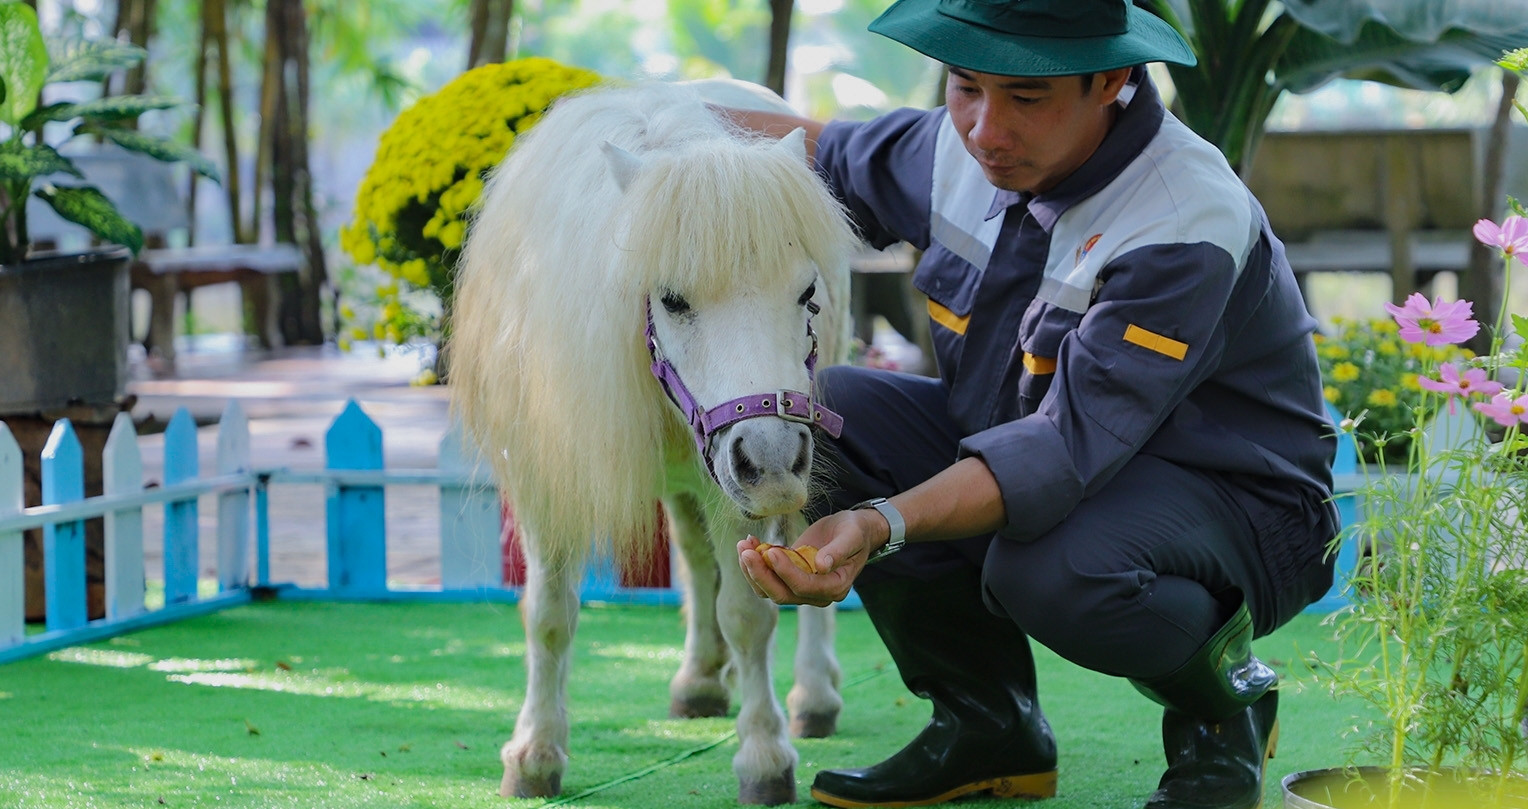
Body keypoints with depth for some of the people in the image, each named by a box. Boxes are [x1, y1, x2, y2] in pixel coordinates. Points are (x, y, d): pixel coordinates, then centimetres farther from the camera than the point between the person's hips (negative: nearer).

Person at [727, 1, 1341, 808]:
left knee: (1053, 569, -40)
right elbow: (832, 154, 18)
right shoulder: (957, 148, -7)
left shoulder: (1189, 228, -30)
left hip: (1234, 506, -7)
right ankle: (985, 724, 2)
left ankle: (1224, 707, -3)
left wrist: (880, 525, -50)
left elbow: (1071, 448, -38)